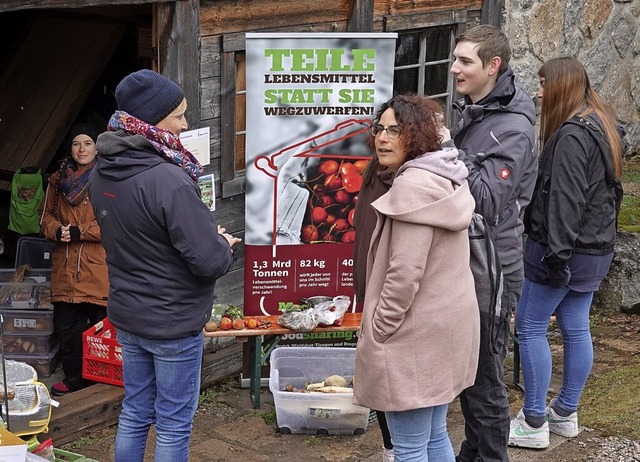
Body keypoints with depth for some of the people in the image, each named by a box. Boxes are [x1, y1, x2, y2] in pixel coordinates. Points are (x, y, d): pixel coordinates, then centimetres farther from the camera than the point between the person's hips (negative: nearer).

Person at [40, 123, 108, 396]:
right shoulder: (58, 180, 13)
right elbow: (47, 217, 19)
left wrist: (80, 231, -13)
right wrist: (58, 231, -3)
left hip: (99, 268, -5)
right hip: (65, 268, 5)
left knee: (101, 324, -1)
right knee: (66, 325, 6)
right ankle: (74, 377, 20)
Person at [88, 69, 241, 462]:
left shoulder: (105, 173, -1)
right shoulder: (169, 180, -27)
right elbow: (210, 261, -27)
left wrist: (207, 234, 7)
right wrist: (224, 246, -3)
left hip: (127, 315, 7)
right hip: (173, 322, -7)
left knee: (134, 415, 19)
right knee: (174, 425, 7)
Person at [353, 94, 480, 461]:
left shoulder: (413, 186, -20)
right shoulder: (448, 178, 11)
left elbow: (405, 272, -24)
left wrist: (378, 330, -14)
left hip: (416, 335, -10)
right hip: (447, 321, 10)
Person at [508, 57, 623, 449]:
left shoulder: (571, 135, -19)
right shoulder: (601, 125, 12)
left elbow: (564, 200, -25)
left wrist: (557, 252, -25)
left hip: (563, 249, -10)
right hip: (595, 248, 10)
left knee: (531, 327, -1)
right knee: (576, 327, 15)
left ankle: (534, 423, 4)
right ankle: (566, 412, 25)